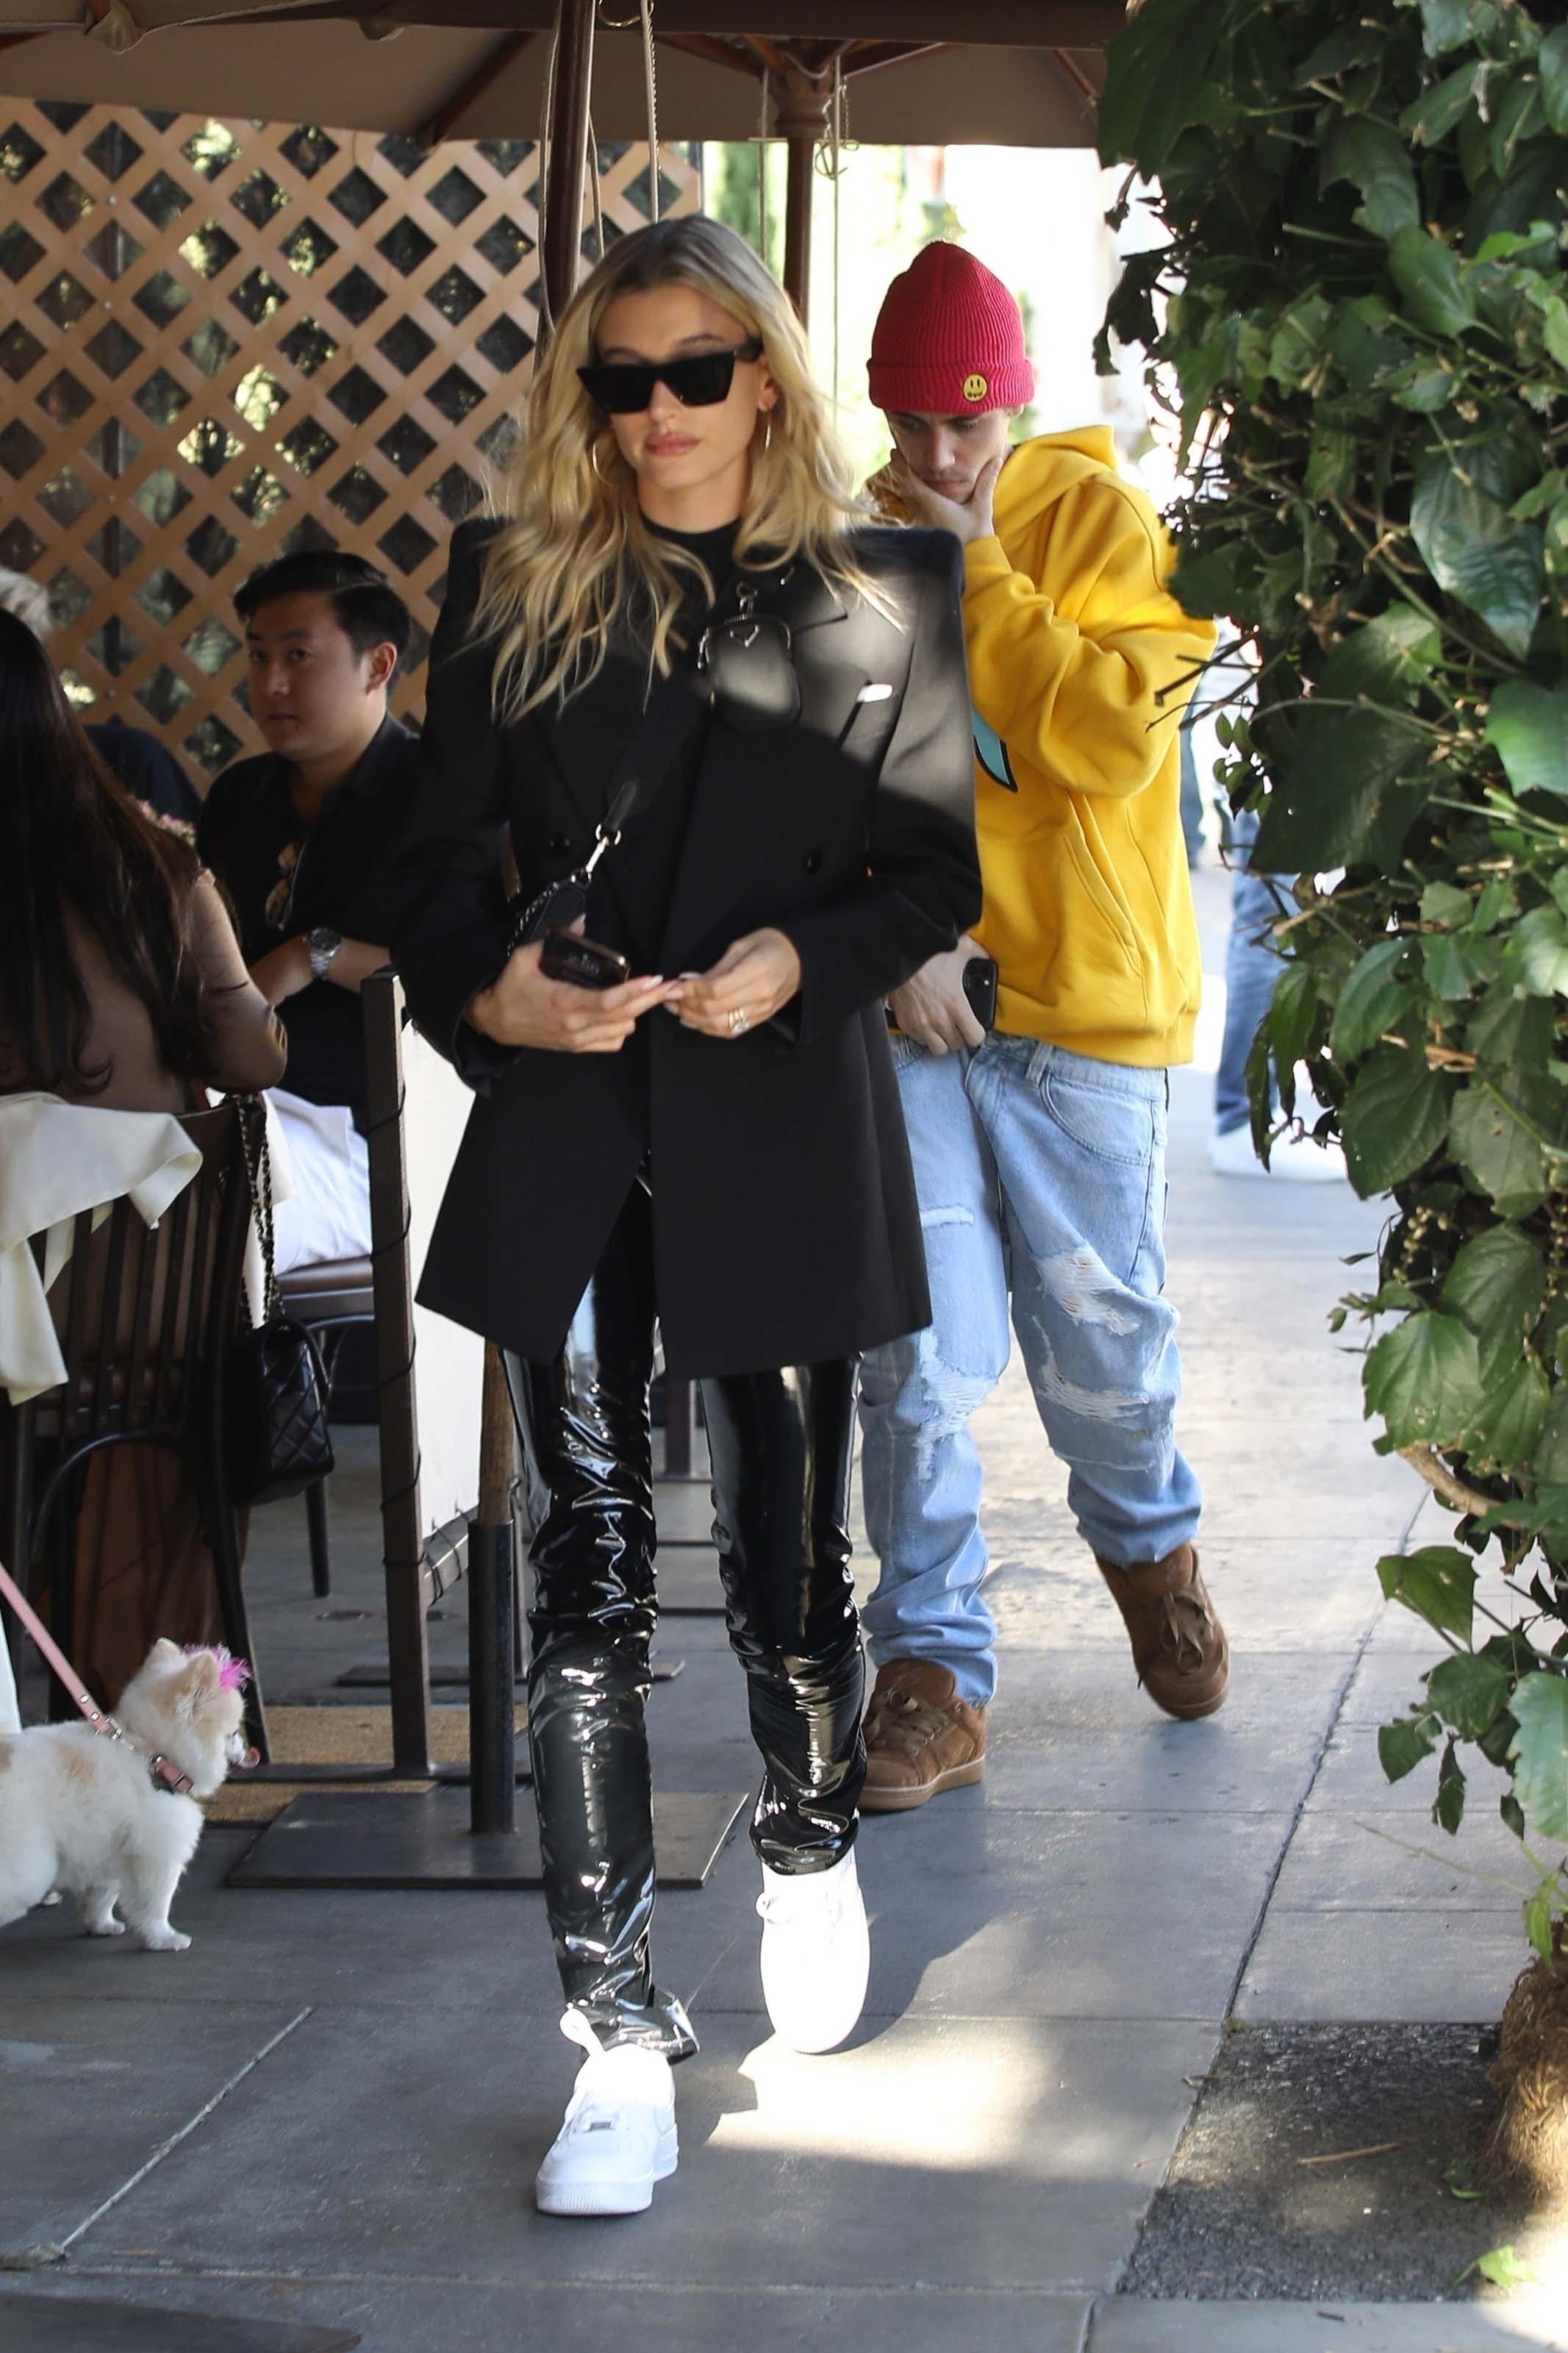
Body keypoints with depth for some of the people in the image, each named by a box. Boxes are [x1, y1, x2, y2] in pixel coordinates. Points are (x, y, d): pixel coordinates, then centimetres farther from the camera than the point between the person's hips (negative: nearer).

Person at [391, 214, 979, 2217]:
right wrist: (486, 993, -12)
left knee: (787, 1558, 7)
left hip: (783, 1129, -1)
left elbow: (940, 863, 7)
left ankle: (809, 1859, 39)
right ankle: (620, 2037, 3)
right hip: (563, 1143, 1)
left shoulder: (883, 593, 5)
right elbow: (444, 856, 8)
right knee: (586, 1582, -2)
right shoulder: (515, 585, 8)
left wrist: (804, 958, -11)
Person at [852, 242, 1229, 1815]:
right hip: (905, 993, 2)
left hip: (1081, 995, -2)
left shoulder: (1100, 524, -2)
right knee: (917, 1347, -5)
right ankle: (932, 1676, 4)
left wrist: (978, 578, -14)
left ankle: (1148, 1541, 40)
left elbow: (1113, 742, -15)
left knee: (1100, 1329, 8)